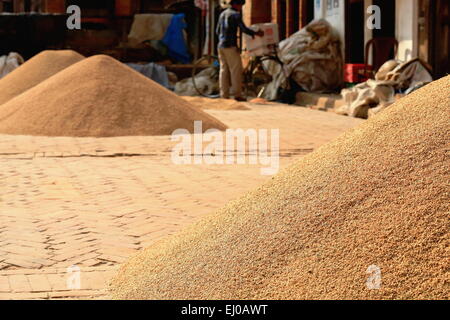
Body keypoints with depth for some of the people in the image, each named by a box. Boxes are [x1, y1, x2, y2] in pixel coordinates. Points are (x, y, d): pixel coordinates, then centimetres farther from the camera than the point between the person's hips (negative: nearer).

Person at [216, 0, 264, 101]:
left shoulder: (222, 14, 16)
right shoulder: (235, 14, -8)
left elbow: (217, 31, 21)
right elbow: (244, 29, -15)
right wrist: (256, 33, -5)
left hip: (221, 45, 8)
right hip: (231, 46, -8)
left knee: (224, 70, 7)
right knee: (236, 70, -4)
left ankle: (224, 95, 5)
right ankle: (237, 95, -5)